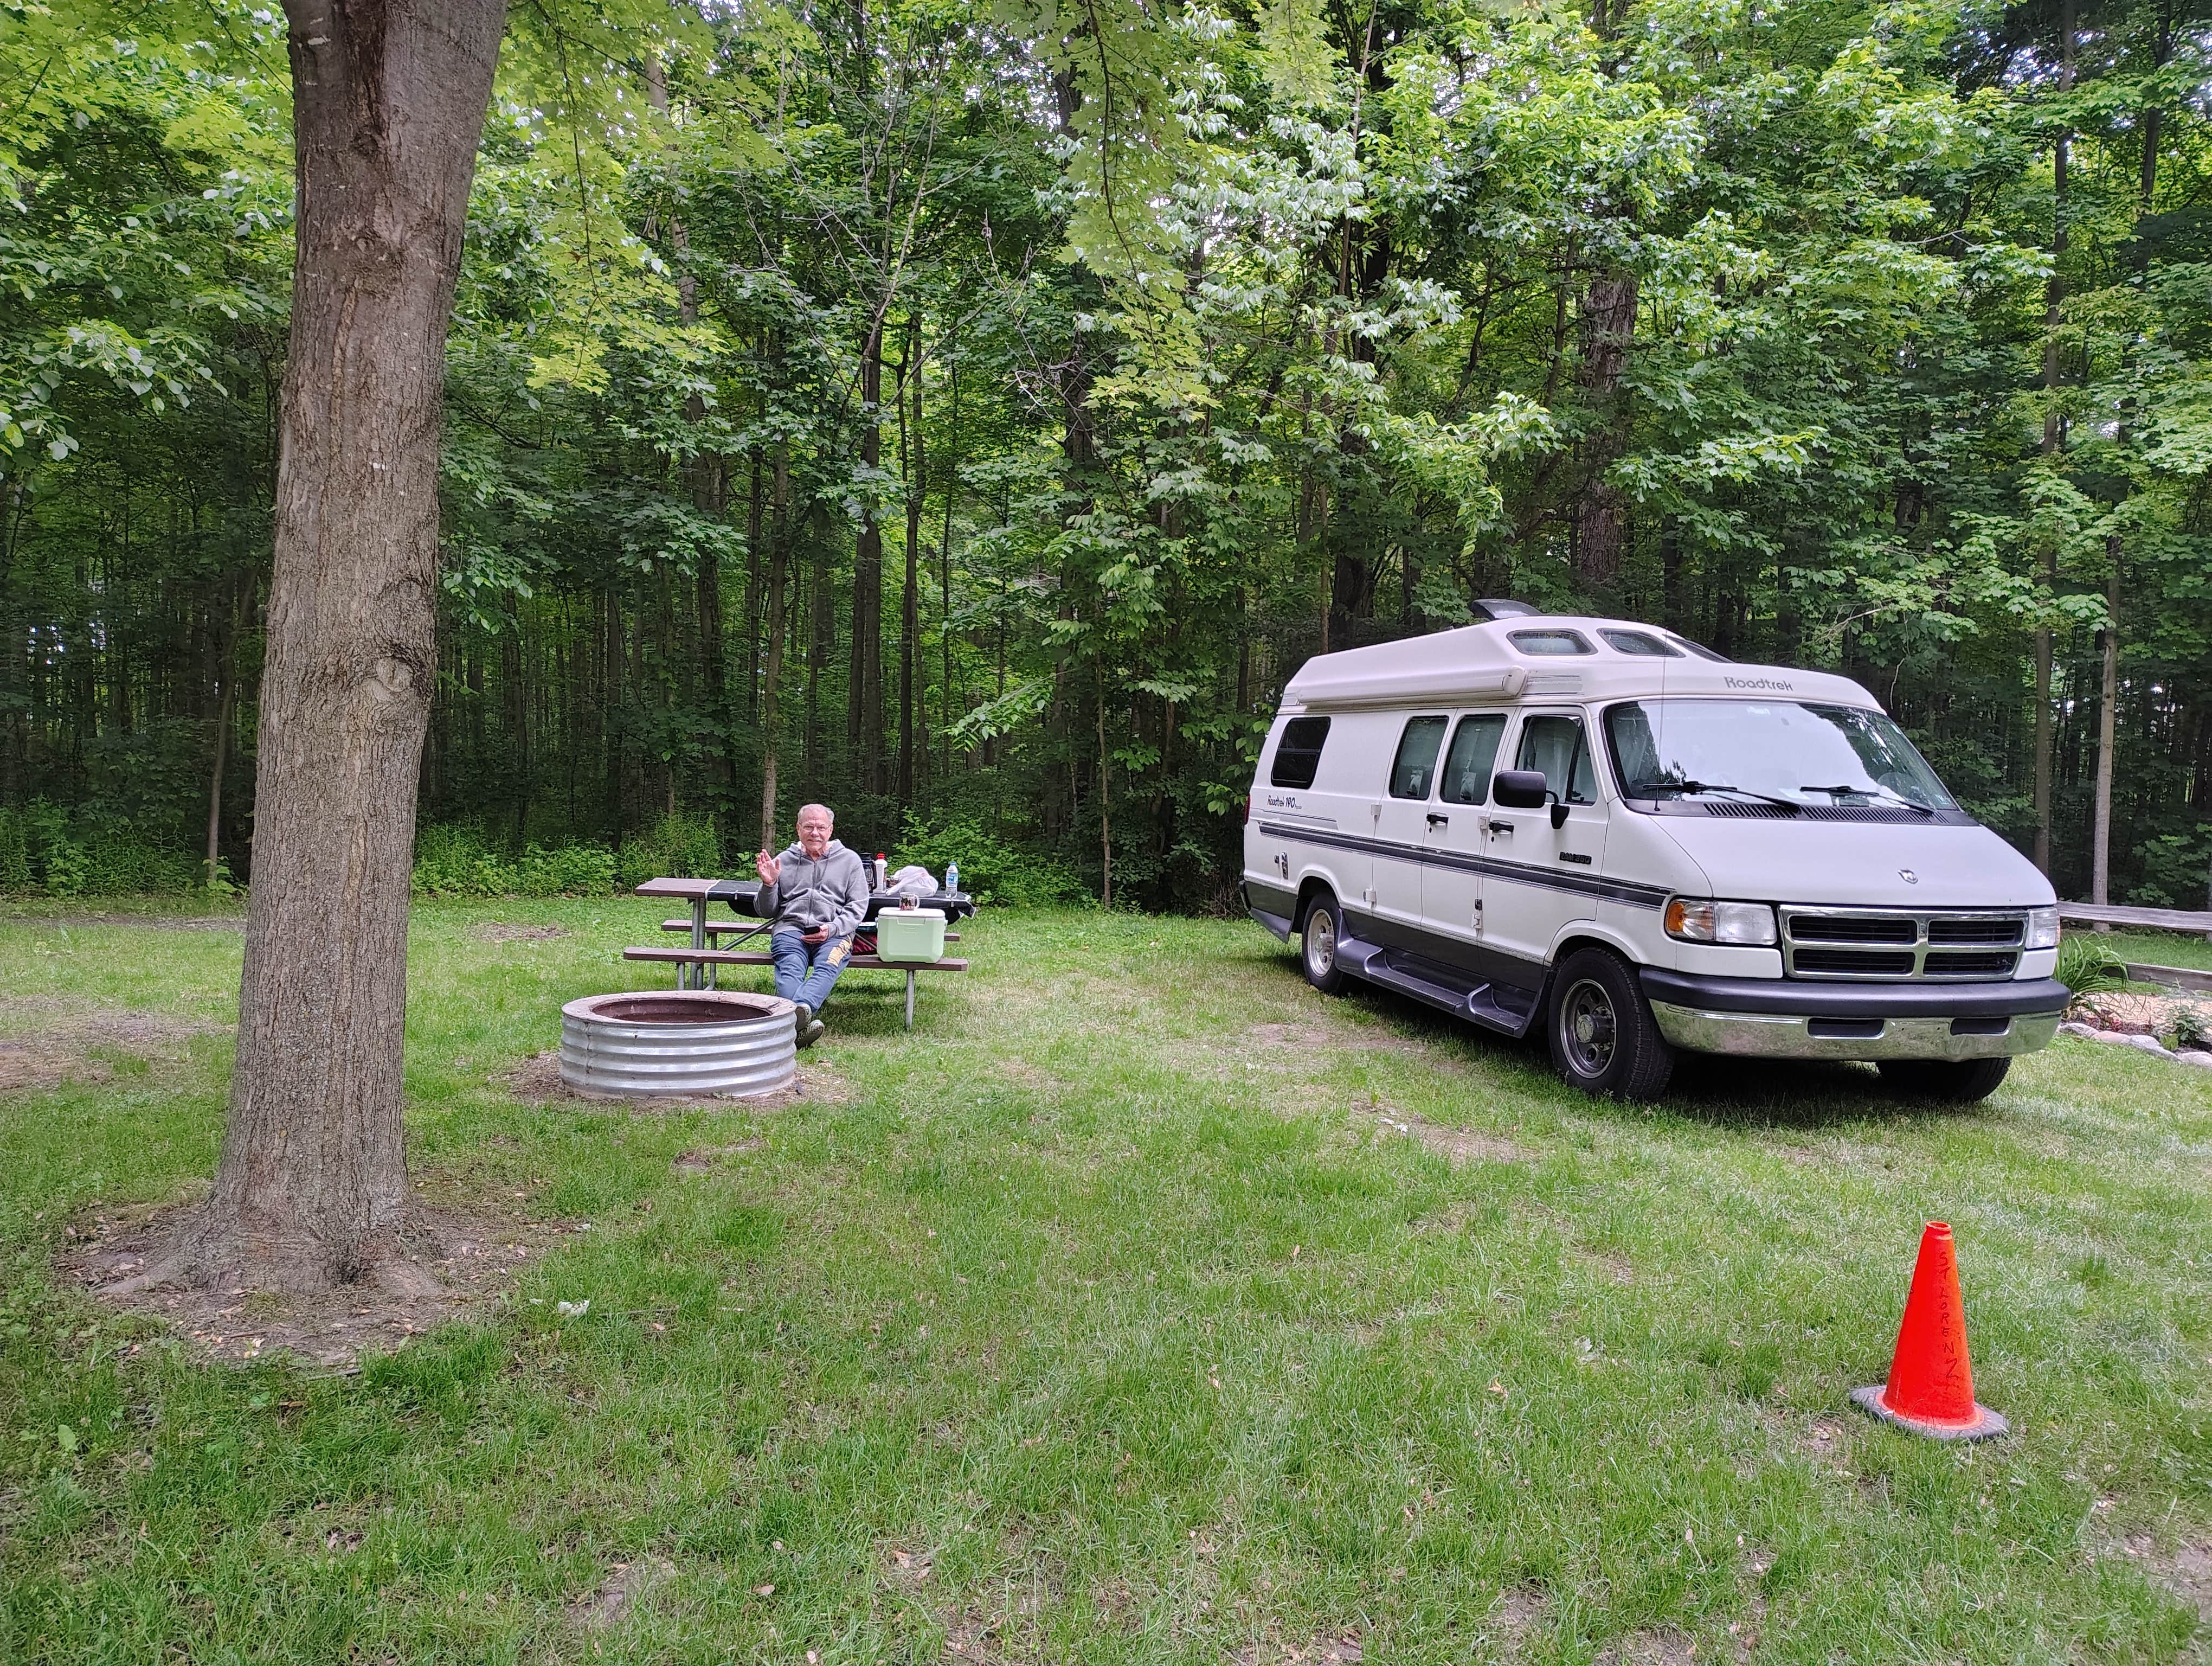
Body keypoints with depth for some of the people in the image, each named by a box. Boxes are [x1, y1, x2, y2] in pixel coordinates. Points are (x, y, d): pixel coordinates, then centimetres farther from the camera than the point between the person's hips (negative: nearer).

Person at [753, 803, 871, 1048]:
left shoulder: (850, 860, 19)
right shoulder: (784, 861, 22)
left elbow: (858, 906, 11)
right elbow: (766, 912, 23)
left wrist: (832, 929, -8)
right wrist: (768, 885, 2)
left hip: (834, 932, -1)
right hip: (790, 927, 1)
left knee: (827, 967, -35)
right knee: (790, 969, -33)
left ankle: (802, 1008, -62)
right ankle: (805, 1021, -58)